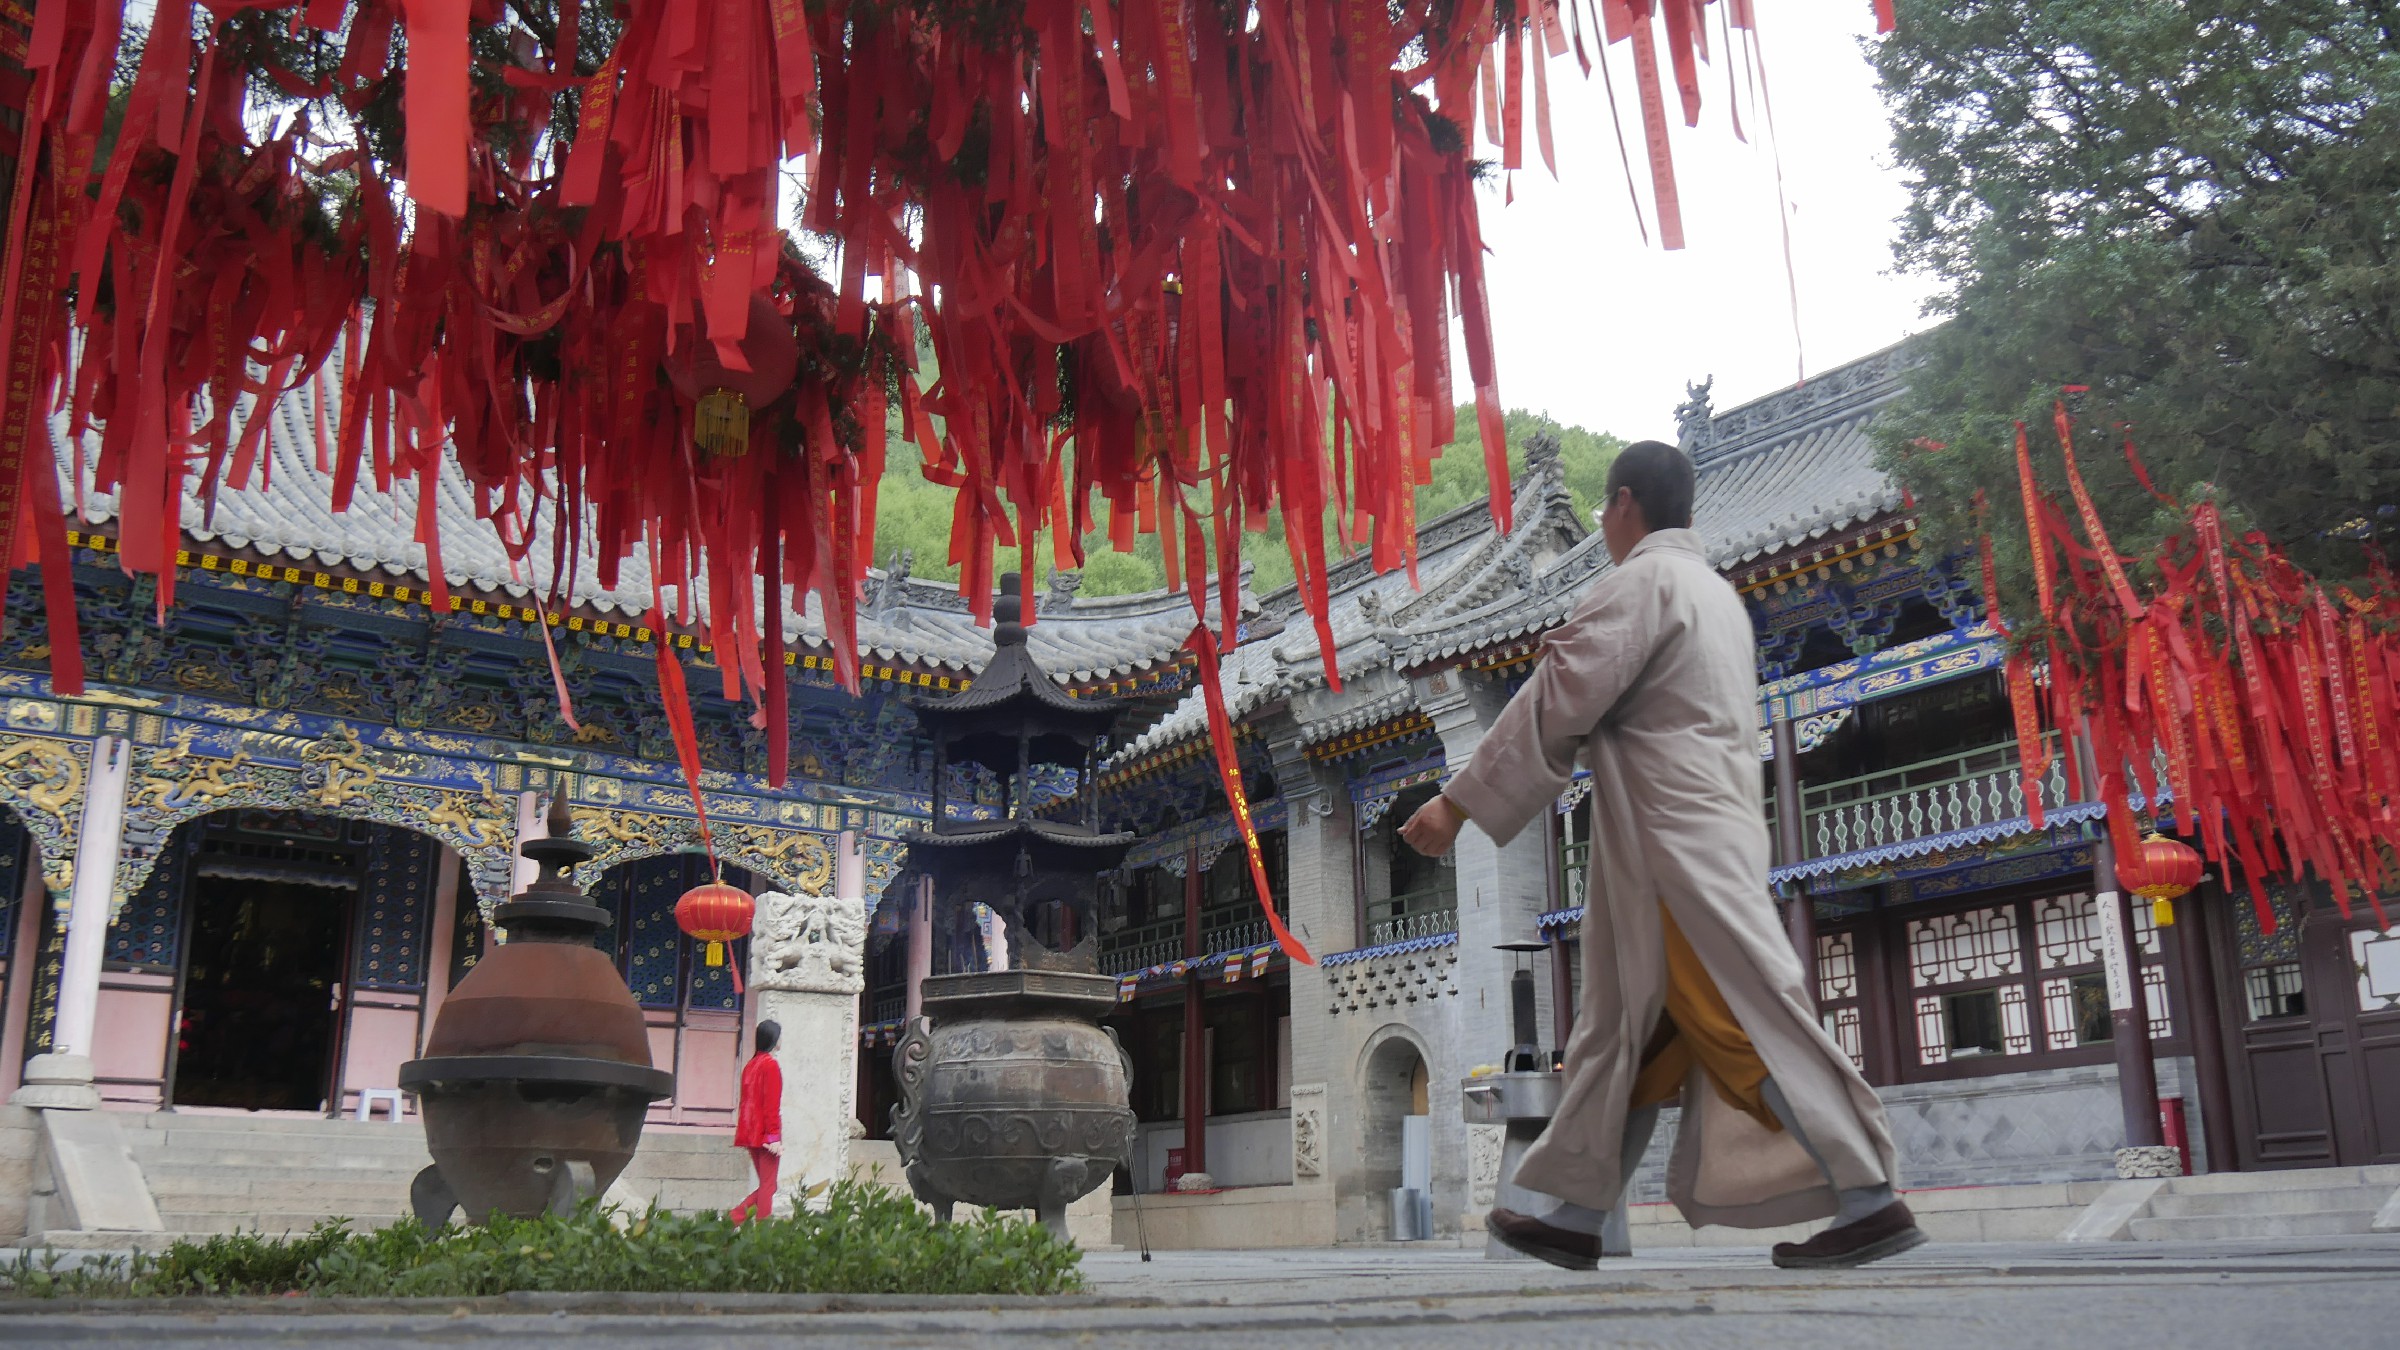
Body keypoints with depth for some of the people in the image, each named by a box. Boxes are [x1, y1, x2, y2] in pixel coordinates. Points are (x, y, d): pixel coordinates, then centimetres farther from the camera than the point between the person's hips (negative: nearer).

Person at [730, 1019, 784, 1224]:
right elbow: (772, 1105, -16)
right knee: (768, 1186, -3)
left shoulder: (750, 1065, 14)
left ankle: (734, 1218, 3)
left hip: (750, 1135, 8)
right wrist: (774, 1136, -17)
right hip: (765, 1134, -8)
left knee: (765, 1185, 14)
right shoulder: (771, 1065, -11)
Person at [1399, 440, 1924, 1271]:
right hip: (1712, 830, 10)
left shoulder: (1644, 580, -8)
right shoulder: (1716, 592, 21)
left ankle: (1870, 1202, -9)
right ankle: (1576, 1214, 16)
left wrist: (1461, 803, -12)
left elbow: (1559, 701, -14)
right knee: (1623, 1026, 11)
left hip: (1674, 843, -10)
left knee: (1745, 1017, -10)